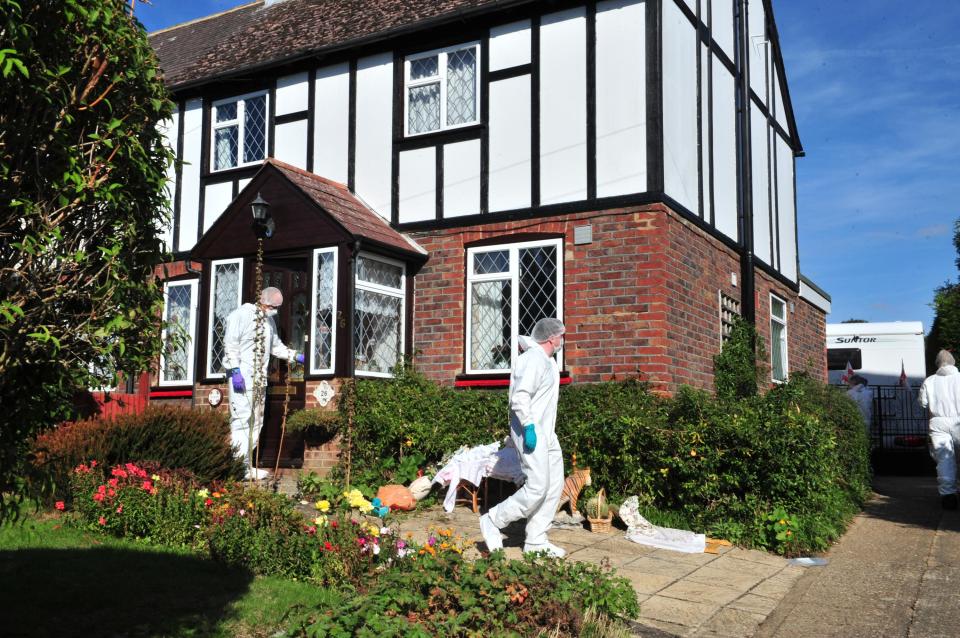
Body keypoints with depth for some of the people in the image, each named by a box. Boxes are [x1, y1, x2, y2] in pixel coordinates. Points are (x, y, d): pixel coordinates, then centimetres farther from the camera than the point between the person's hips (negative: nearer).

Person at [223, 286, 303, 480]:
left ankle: (247, 464, 15)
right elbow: (230, 344, -13)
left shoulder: (269, 320, 18)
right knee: (242, 419, -11)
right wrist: (235, 371, -20)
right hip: (242, 376, -9)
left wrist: (296, 356, 16)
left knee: (256, 422, 9)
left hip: (260, 378, 9)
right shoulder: (241, 315, -8)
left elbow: (276, 346, 27)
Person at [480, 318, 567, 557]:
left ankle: (536, 541, 14)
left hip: (545, 433, 11)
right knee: (537, 487, -13)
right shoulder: (533, 359, -15)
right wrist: (529, 426, -26)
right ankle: (493, 521, 2)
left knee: (554, 486, 8)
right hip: (531, 431, -11)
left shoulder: (548, 361, 18)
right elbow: (520, 396, -24)